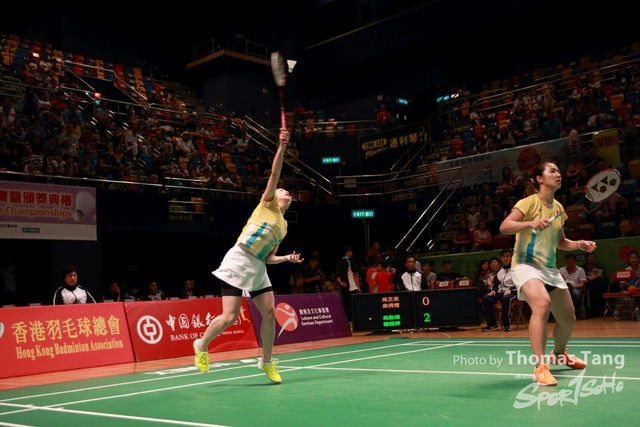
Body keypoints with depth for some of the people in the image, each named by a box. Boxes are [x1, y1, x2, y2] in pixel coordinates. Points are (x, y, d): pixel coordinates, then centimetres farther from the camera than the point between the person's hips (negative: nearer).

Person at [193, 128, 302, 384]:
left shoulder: (283, 226, 20)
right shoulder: (267, 203, 5)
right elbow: (275, 174, -8)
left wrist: (287, 258, 4)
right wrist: (282, 147, -14)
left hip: (257, 268, 7)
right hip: (238, 261, -7)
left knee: (270, 313, -2)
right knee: (230, 317, -11)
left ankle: (267, 361, 16)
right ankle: (202, 345, 16)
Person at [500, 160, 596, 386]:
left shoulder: (559, 208, 10)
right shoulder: (529, 202, -11)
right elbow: (504, 227, -23)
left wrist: (579, 244, 3)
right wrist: (531, 223, -37)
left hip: (549, 268, 8)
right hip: (526, 265, -7)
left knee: (568, 319, 13)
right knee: (542, 304, -34)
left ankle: (559, 354, 44)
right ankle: (540, 367, -33)